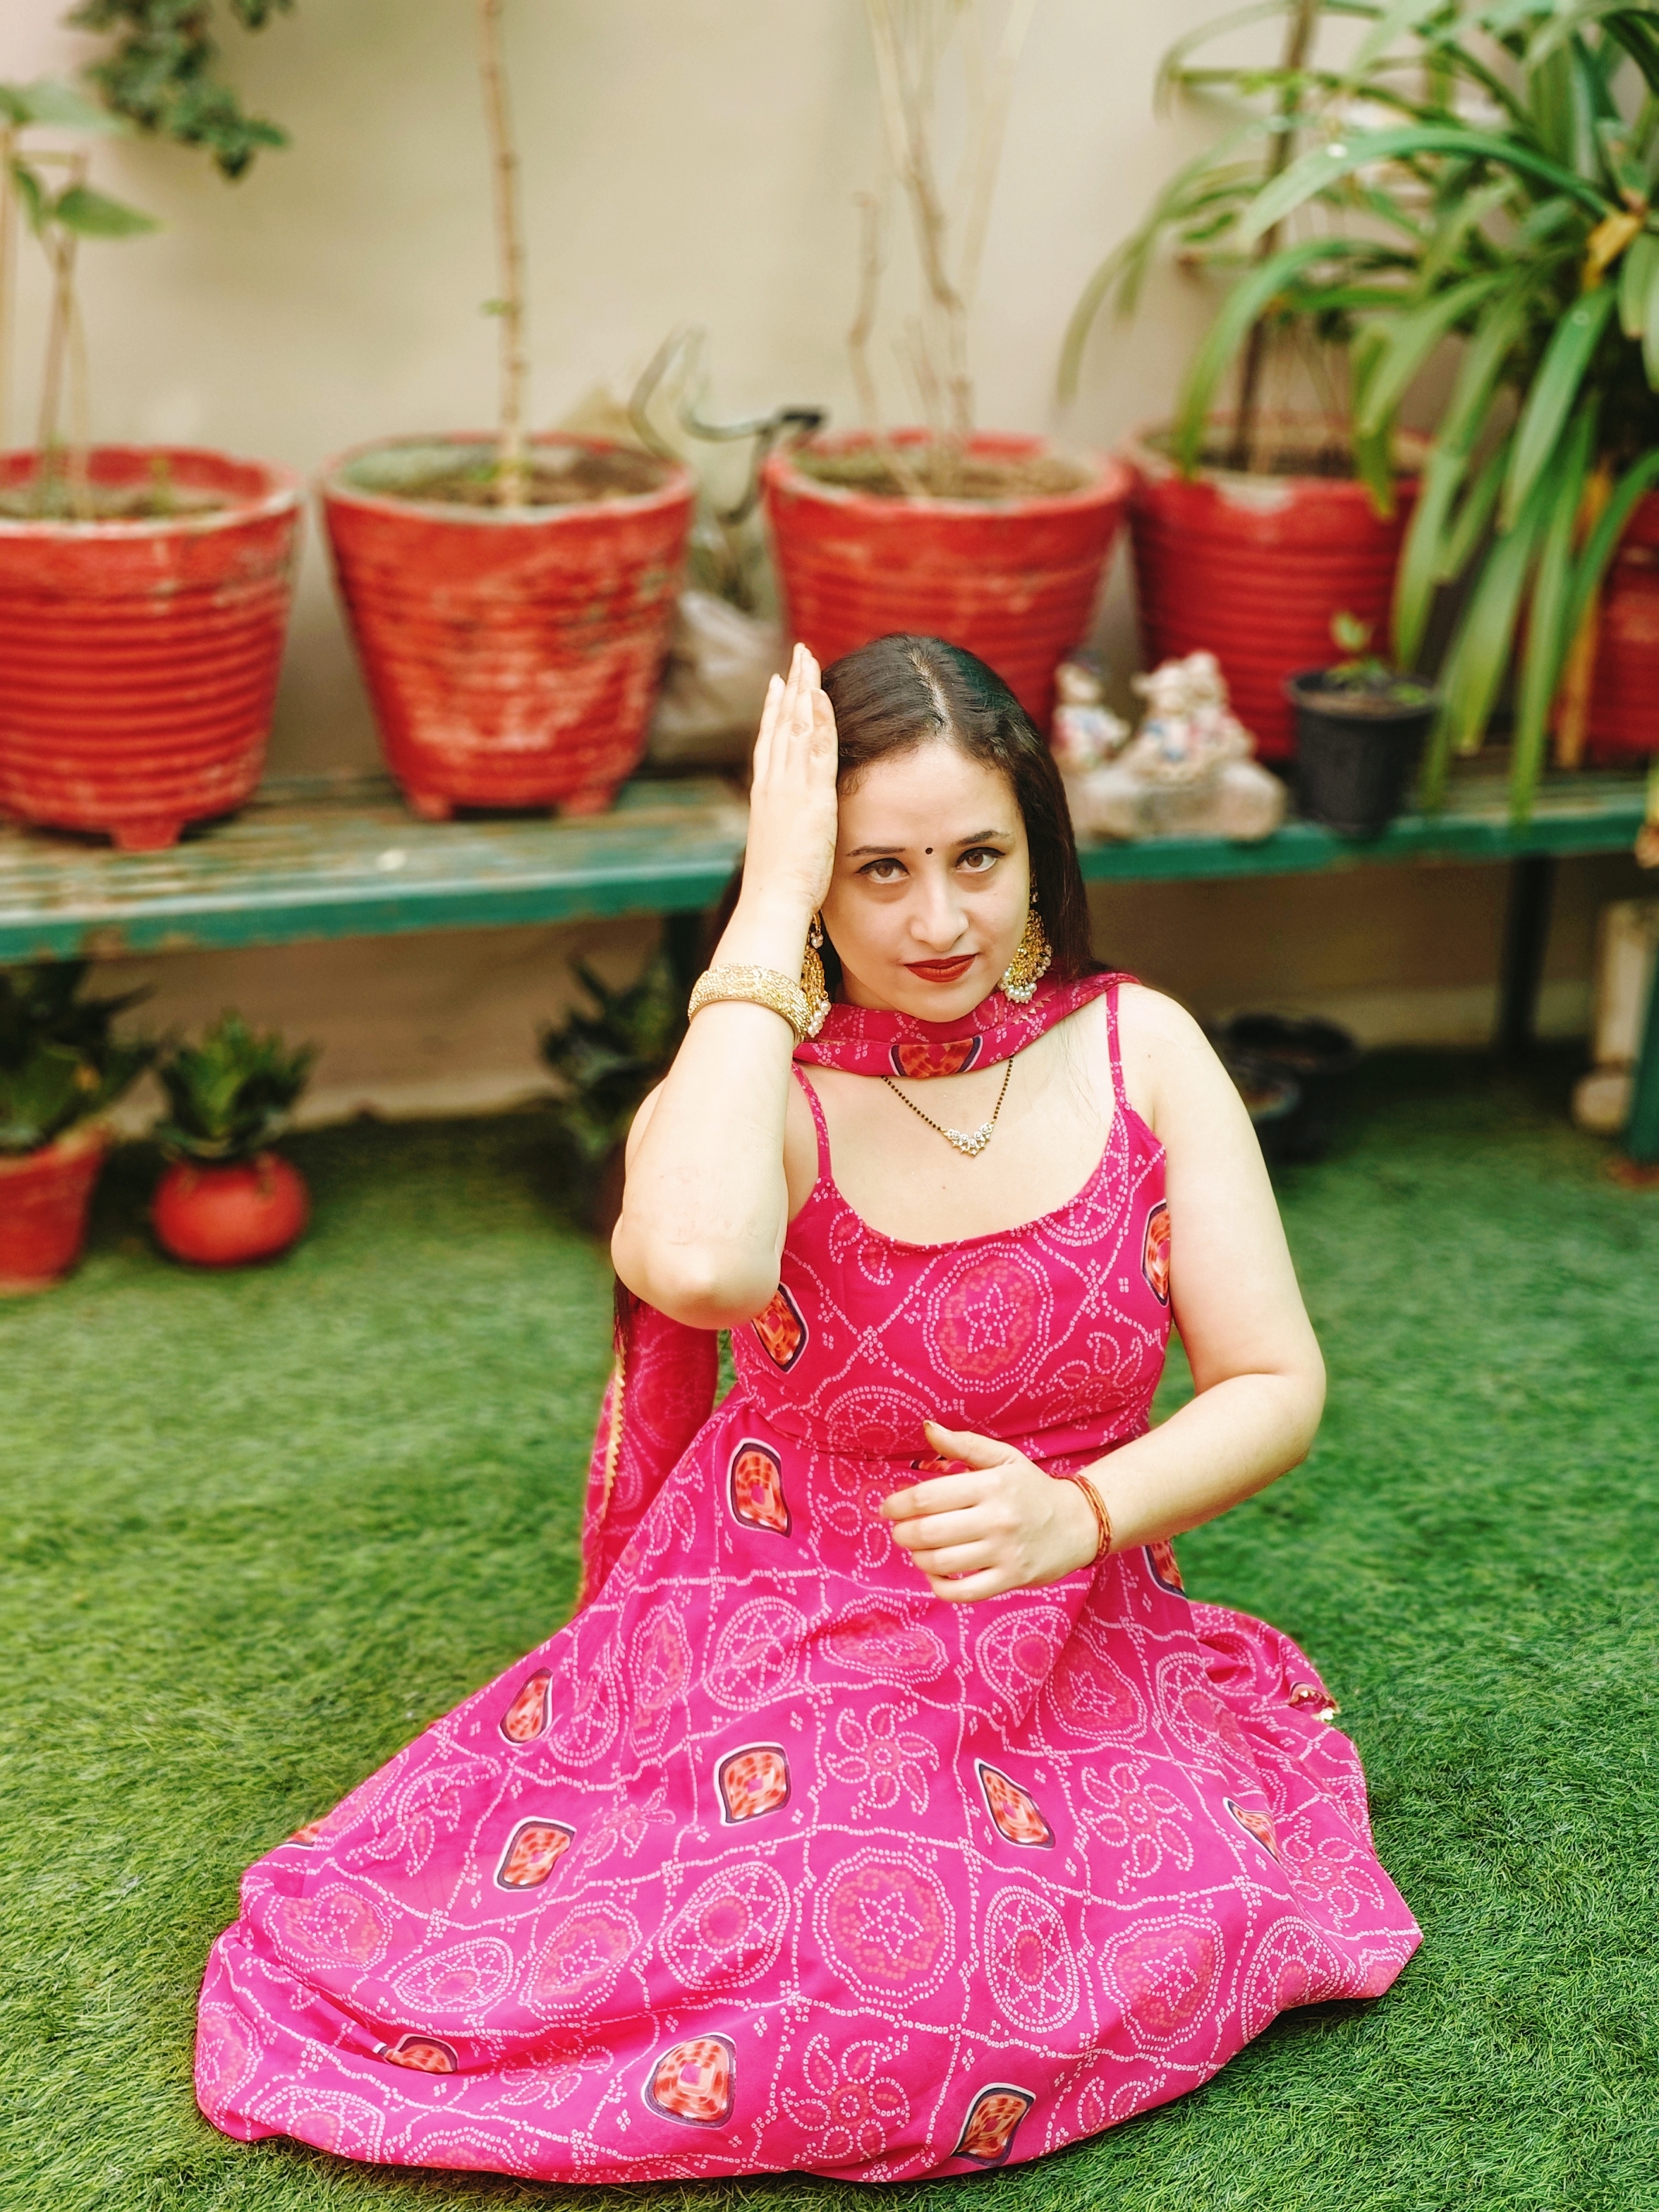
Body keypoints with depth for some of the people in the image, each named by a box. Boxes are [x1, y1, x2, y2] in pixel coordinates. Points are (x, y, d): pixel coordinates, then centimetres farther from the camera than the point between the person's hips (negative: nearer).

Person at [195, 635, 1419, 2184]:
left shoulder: (1139, 1051, -4)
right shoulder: (757, 1085, -13)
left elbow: (1275, 1386, -2)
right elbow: (698, 1268, -40)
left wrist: (1078, 1513, -22)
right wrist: (769, 906, -31)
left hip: (1072, 1656, 3)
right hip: (784, 1637, -2)